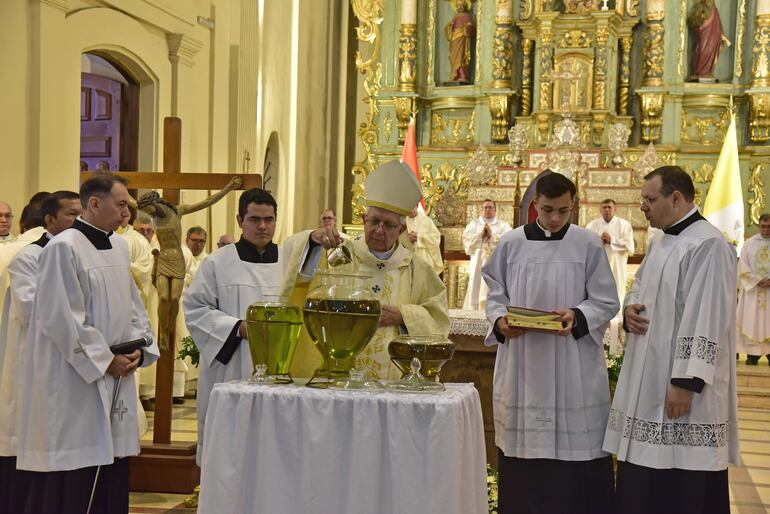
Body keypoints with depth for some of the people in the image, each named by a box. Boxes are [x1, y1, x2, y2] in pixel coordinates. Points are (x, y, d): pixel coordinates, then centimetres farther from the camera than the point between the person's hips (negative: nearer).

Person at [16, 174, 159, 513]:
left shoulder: (119, 246, 10)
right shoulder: (63, 248, -14)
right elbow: (62, 319, -18)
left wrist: (138, 347, 1)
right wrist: (105, 361, -14)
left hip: (115, 380, 8)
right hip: (76, 382, -8)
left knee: (110, 481, 11)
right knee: (72, 485, -3)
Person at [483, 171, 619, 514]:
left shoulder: (589, 245, 0)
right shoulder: (511, 244, 5)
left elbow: (606, 302, 1)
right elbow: (494, 296, 9)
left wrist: (578, 316, -18)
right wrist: (500, 321, -11)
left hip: (573, 367, -2)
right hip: (522, 366, 2)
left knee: (576, 449, -1)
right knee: (524, 448, 6)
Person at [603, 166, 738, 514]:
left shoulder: (708, 245, -16)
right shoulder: (663, 243, 14)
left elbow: (707, 321, -21)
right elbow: (640, 289, 25)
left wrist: (686, 382, -23)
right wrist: (630, 308, 1)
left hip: (680, 386, -9)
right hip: (649, 380, 9)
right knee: (645, 484, 13)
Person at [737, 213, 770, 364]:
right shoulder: (749, 244, 6)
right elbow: (743, 267, -1)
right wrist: (757, 281, -12)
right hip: (752, 290, -1)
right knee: (751, 321, -3)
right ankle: (753, 354, -2)